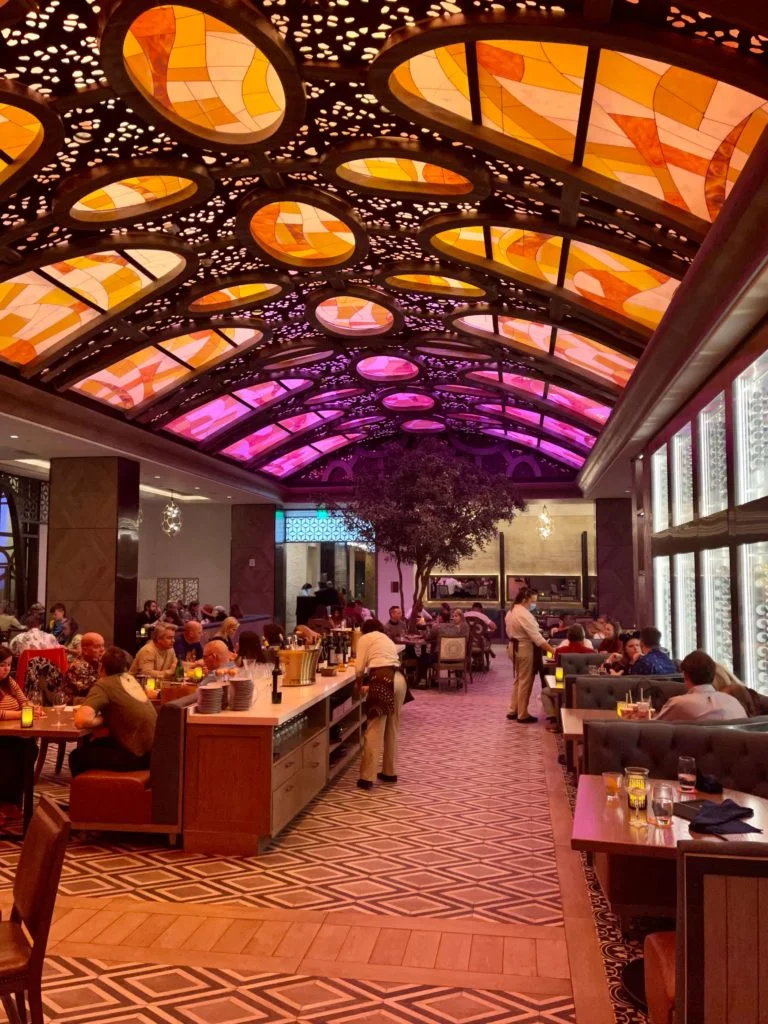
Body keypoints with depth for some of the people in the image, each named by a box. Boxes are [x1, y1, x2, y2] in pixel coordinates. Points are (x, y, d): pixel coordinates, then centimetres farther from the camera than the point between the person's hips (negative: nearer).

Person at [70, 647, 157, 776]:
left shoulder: (103, 685, -10)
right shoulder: (130, 679, 11)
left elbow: (81, 720, -23)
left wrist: (102, 719, -4)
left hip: (138, 756, -8)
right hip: (153, 751, 8)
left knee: (77, 756, 11)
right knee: (92, 745, 27)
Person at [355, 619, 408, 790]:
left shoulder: (365, 638, 13)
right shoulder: (388, 640, 32)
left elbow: (360, 668, 6)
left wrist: (358, 683, 26)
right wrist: (370, 686, 35)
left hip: (383, 680, -7)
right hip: (399, 679, 7)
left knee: (374, 730, -5)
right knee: (392, 729, 17)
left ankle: (367, 777, -4)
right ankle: (390, 772, 24)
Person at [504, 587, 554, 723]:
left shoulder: (511, 611, 8)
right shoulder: (524, 614, -23)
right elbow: (537, 637, -26)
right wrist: (553, 651, -26)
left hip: (514, 647, 10)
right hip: (525, 648, -10)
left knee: (519, 680, 19)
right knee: (525, 681, 0)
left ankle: (513, 711, 24)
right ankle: (522, 715, 8)